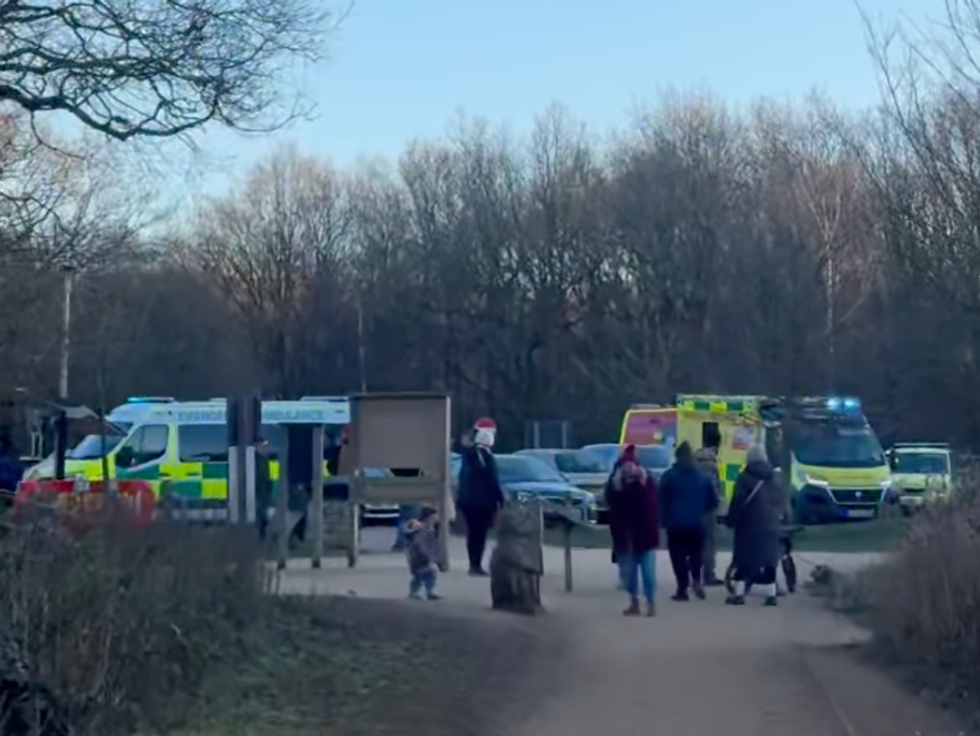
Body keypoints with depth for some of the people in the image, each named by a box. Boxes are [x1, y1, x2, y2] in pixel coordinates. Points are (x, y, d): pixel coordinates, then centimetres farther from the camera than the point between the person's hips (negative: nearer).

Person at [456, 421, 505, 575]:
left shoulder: (467, 454, 8)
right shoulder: (487, 456, -15)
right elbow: (493, 481, -14)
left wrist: (462, 496, 20)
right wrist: (499, 499, -6)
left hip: (467, 500, 7)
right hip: (483, 501, -7)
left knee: (472, 532, 14)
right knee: (480, 533, -4)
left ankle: (473, 563, 17)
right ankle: (476, 564, -7)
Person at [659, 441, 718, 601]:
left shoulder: (669, 476, -3)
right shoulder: (701, 476, 8)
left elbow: (662, 501, -5)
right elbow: (712, 500, 10)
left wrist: (665, 520, 5)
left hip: (676, 523, -3)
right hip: (696, 523, 3)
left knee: (679, 556, -1)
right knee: (695, 554, 14)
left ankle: (683, 587, -6)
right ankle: (696, 580, -7)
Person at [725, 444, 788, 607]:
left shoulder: (745, 478, -7)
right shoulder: (773, 478, 10)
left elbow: (738, 502, -11)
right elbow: (782, 501, 14)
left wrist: (731, 520, -3)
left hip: (749, 525, -4)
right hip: (769, 526, 4)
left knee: (743, 559, 0)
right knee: (769, 559, 6)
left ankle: (739, 594, -4)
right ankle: (771, 595, 2)